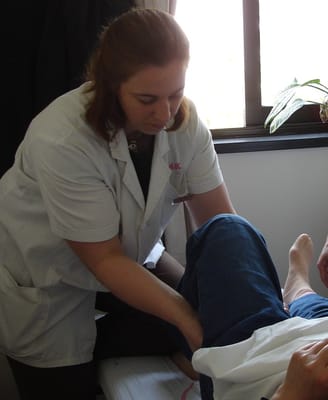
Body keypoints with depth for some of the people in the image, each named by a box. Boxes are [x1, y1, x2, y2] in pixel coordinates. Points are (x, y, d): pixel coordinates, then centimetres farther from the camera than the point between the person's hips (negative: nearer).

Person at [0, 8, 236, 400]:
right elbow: (103, 259, -29)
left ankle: (89, 347, 11)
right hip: (46, 279, -5)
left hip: (129, 253, 5)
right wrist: (185, 315, -35)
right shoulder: (63, 140, -34)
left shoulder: (184, 121, -18)